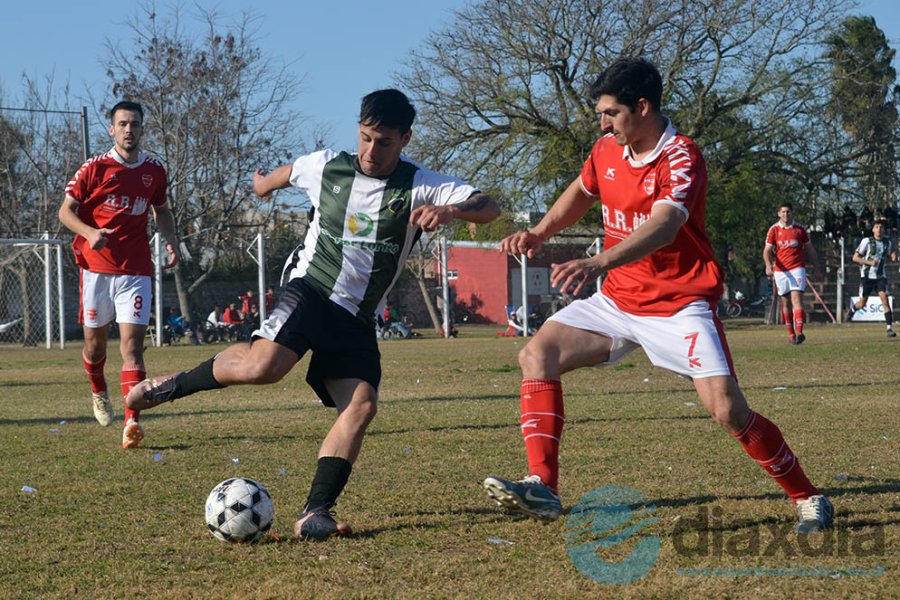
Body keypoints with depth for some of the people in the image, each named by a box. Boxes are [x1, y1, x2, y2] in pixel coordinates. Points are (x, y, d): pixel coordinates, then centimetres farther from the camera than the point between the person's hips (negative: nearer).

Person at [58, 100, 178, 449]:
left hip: (136, 270, 1)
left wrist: (171, 240, 5)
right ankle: (98, 391, 42)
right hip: (97, 266, -1)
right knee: (95, 341, 10)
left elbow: (161, 210, 23)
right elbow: (66, 211, -2)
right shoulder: (95, 168, -3)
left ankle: (132, 421, -20)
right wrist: (89, 232, -21)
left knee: (132, 344, -12)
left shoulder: (154, 171, 7)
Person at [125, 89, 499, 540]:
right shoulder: (326, 167, 3)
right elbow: (286, 172, 28)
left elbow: (489, 208, -13)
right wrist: (265, 182, 49)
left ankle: (315, 514, -20)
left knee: (362, 404, -20)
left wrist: (449, 210, -33)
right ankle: (173, 385, -7)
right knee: (265, 363, -31)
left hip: (357, 320, 2)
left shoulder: (419, 186, -2)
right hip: (310, 288, -2)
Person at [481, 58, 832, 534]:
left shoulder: (681, 159, -19)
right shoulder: (607, 150, 2)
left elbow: (663, 226, -38)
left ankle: (808, 498, 3)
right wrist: (538, 234, 7)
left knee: (727, 409, -17)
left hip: (679, 305, -6)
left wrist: (597, 263, -53)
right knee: (538, 354, -10)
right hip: (618, 300, 7)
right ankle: (543, 487, -16)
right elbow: (580, 193, 25)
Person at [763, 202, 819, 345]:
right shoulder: (773, 230, 3)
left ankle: (799, 332, -24)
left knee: (797, 298, -15)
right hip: (780, 270, 1)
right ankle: (790, 333, 16)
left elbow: (809, 249, 14)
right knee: (785, 302, 6)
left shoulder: (800, 229, 5)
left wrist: (815, 266, 15)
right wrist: (768, 265, -19)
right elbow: (767, 250, -1)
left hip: (797, 269, -1)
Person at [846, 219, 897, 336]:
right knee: (862, 303, 5)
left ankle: (890, 328, -15)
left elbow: (889, 255, 23)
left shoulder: (887, 243, 4)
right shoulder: (867, 241, -8)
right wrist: (869, 262, -20)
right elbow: (855, 258, -6)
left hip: (881, 276, 2)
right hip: (867, 276, -2)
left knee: (885, 300, -15)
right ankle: (852, 308, 41)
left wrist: (893, 256, -2)